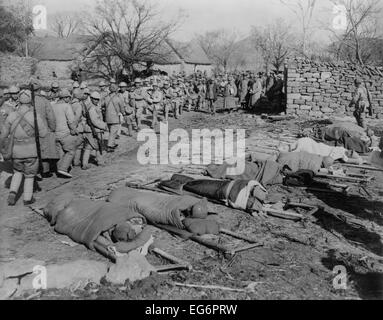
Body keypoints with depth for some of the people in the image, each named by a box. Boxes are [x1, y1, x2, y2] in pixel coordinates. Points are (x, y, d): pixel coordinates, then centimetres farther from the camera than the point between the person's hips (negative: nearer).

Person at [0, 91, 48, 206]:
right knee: (29, 175, 14)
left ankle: (12, 194, 8)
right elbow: (43, 133, -10)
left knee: (18, 172, 24)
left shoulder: (12, 115, -5)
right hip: (31, 151, -3)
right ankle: (27, 199, 23)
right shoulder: (35, 115, -16)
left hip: (16, 151, 3)